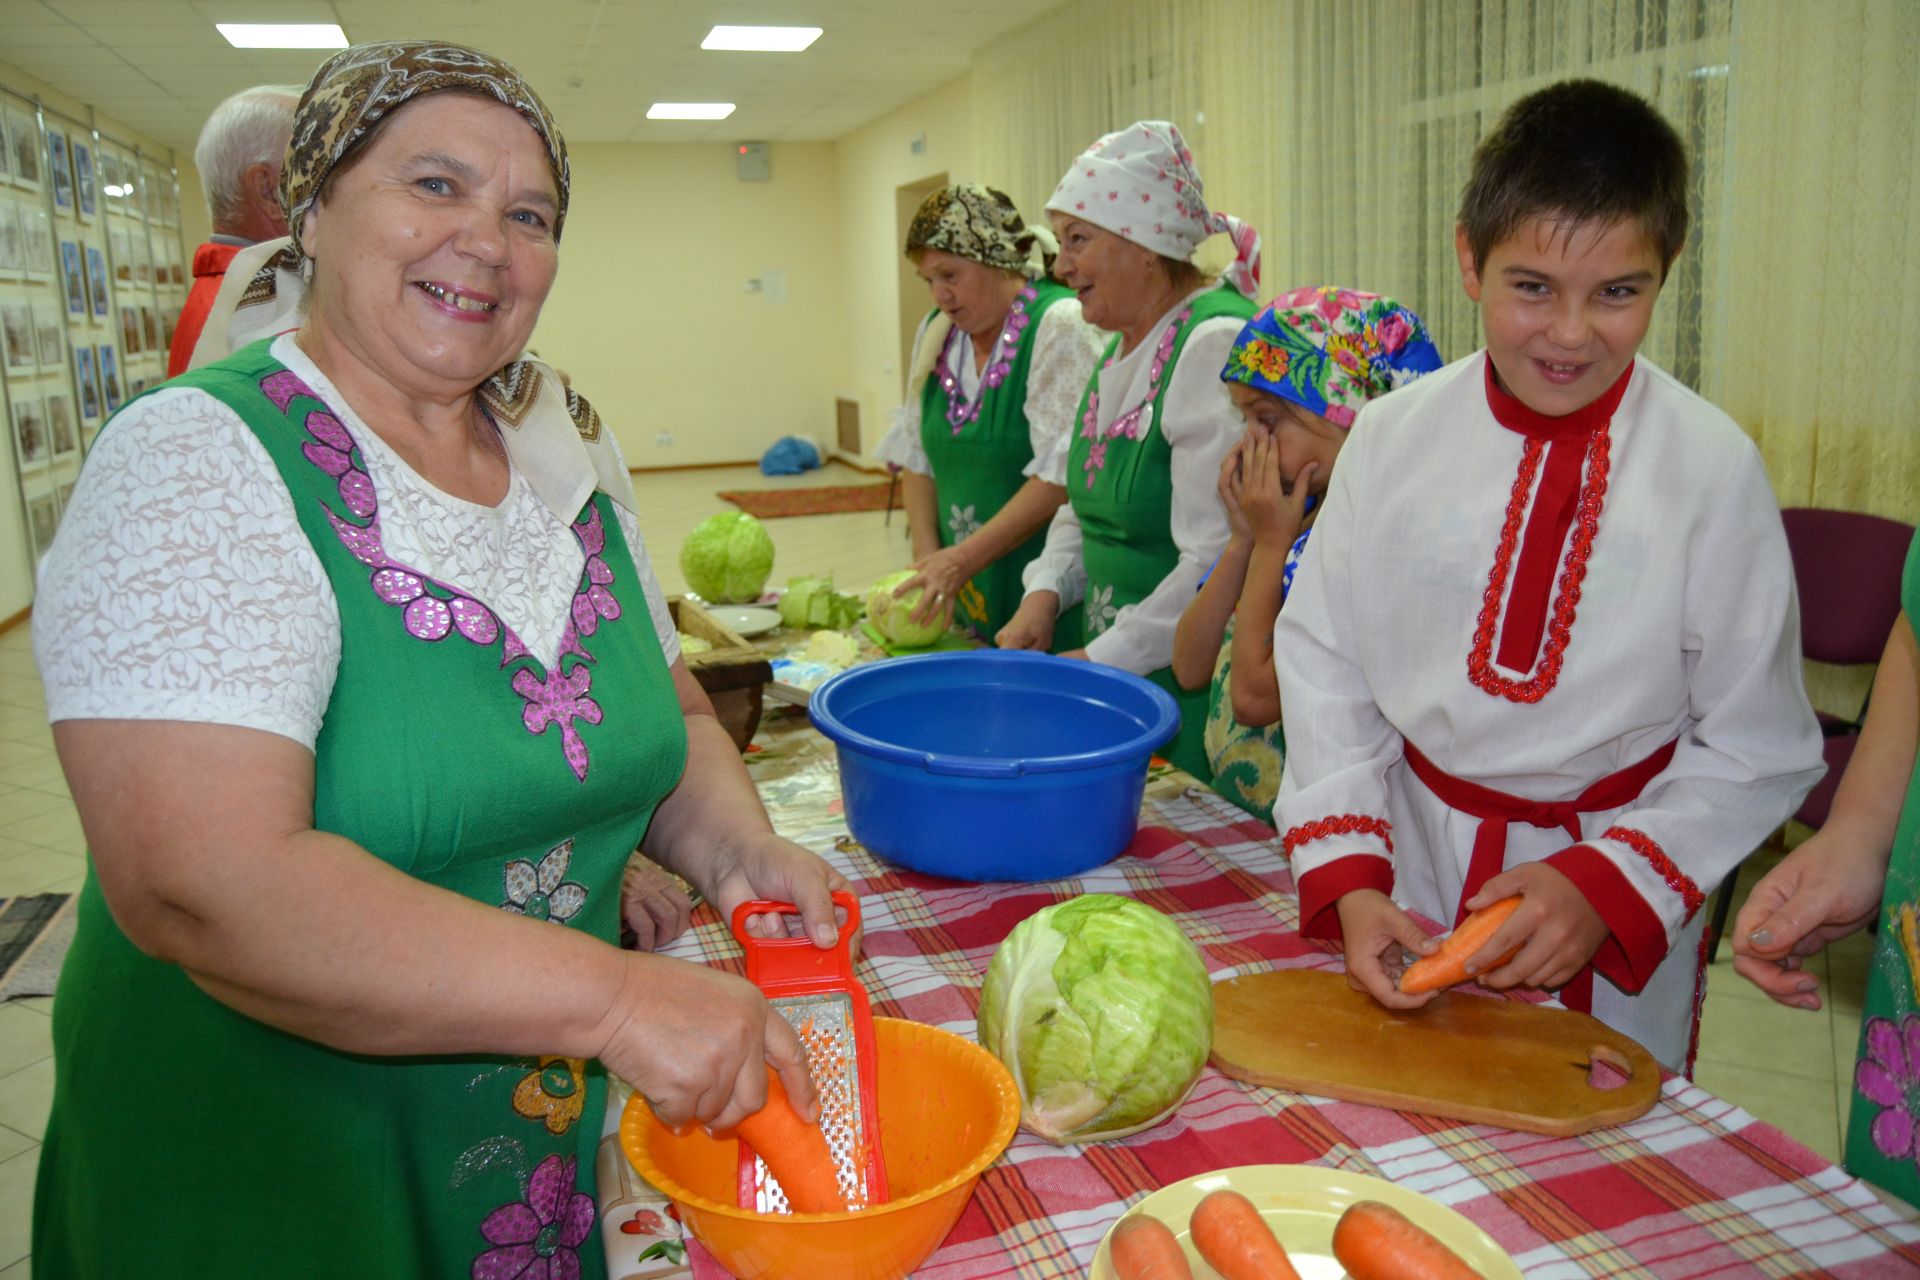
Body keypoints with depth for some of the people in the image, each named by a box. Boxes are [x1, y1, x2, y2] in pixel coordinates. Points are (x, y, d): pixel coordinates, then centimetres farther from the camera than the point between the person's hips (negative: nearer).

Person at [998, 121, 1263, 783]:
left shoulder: (1215, 347, -18)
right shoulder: (1119, 349, 11)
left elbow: (1219, 565, -24)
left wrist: (1103, 659, -17)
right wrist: (1044, 593, 3)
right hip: (1107, 663, 8)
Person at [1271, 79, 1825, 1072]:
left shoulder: (1712, 468, -12)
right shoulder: (1393, 440, -7)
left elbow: (1757, 749, -7)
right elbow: (1324, 666, -3)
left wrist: (1604, 886, -18)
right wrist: (1348, 879, -11)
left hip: (1619, 924, -1)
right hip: (1415, 872, 2)